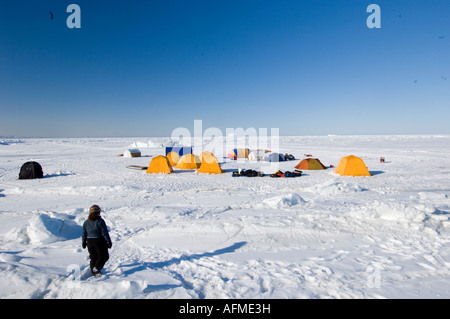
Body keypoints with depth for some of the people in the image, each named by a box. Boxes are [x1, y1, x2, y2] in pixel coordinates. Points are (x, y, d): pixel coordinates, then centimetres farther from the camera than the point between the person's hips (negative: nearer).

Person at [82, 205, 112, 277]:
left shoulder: (86, 222, 4)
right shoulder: (100, 221, -15)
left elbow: (84, 234, 10)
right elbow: (105, 233, -15)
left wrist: (83, 242, 22)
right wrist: (109, 241, -7)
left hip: (90, 242, 6)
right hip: (99, 241, -6)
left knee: (93, 257, 17)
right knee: (104, 256, 7)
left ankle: (94, 272, 21)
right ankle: (97, 267, -11)